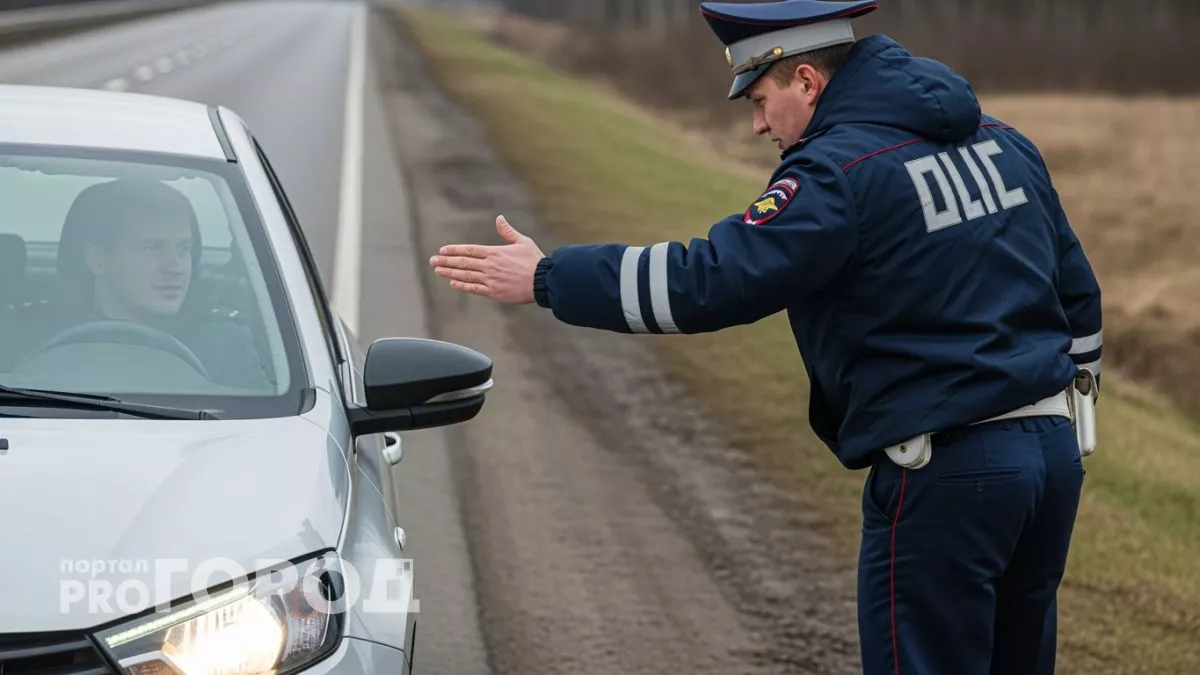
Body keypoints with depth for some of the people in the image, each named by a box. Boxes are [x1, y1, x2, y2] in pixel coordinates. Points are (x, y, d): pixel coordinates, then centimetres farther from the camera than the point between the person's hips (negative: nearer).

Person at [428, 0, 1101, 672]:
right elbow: (1078, 295, 18)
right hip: (1053, 452, 8)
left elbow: (710, 280, -21)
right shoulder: (1002, 143, 13)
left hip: (943, 477, -8)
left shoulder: (841, 171, -13)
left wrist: (546, 279, -14)